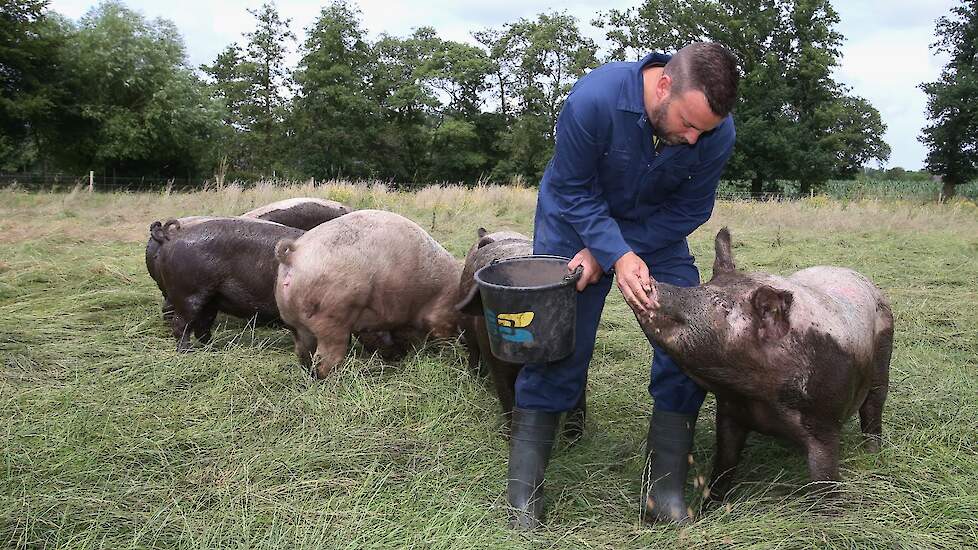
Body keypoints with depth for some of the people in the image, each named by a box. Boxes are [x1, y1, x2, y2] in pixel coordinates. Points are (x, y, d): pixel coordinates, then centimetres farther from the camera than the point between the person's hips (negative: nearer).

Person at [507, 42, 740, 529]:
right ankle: (523, 498, 4)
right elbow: (573, 190, -22)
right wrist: (619, 255, -35)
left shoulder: (717, 132, -23)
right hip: (575, 221, -3)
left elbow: (688, 210, -14)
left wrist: (600, 254, -21)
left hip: (656, 229, 3)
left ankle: (666, 493, 4)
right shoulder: (594, 99, -33)